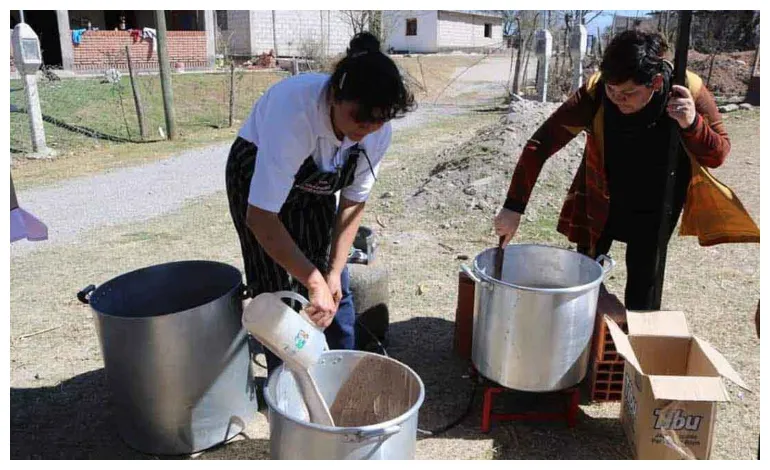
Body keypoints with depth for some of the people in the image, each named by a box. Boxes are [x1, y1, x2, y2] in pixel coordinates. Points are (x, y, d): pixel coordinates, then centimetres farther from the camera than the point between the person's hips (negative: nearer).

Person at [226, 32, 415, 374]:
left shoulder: (378, 131, -24)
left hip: (314, 184, 5)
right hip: (259, 177, -4)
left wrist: (333, 273, -17)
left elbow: (354, 201, -12)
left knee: (336, 292, 3)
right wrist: (315, 281, -38)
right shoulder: (293, 111, -41)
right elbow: (261, 217, -39)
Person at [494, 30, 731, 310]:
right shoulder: (595, 93, -30)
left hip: (656, 201, 0)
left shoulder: (689, 91, -27)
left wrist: (693, 124, -39)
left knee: (644, 272, 3)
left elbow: (718, 155, -16)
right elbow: (541, 143, -30)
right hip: (602, 195, 1)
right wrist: (514, 206, -35)